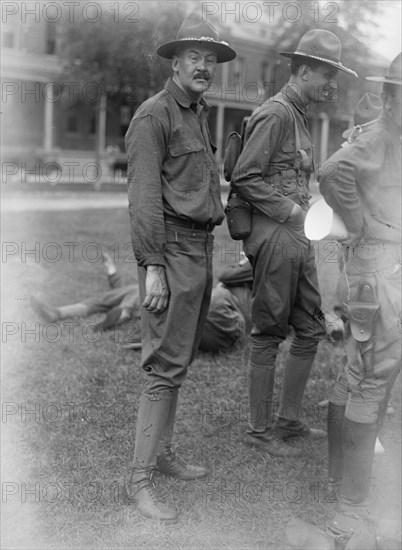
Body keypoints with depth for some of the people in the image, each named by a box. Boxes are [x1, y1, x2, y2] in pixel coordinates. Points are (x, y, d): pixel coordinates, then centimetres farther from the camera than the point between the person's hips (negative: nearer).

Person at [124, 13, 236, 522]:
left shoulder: (200, 115, 19)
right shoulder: (153, 115, -8)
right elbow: (144, 196, -15)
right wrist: (152, 266, -19)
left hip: (201, 248, 9)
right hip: (172, 248, -9)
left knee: (179, 360, 13)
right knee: (165, 365, -9)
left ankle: (163, 453, 25)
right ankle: (140, 479, -2)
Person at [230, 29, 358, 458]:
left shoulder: (298, 117, 19)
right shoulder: (275, 114, -11)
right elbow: (245, 178, -18)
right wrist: (290, 210, -16)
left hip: (297, 239, 10)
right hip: (274, 238, -10)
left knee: (311, 329, 13)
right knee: (268, 335, -1)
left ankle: (289, 419, 24)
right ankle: (260, 429, 11)